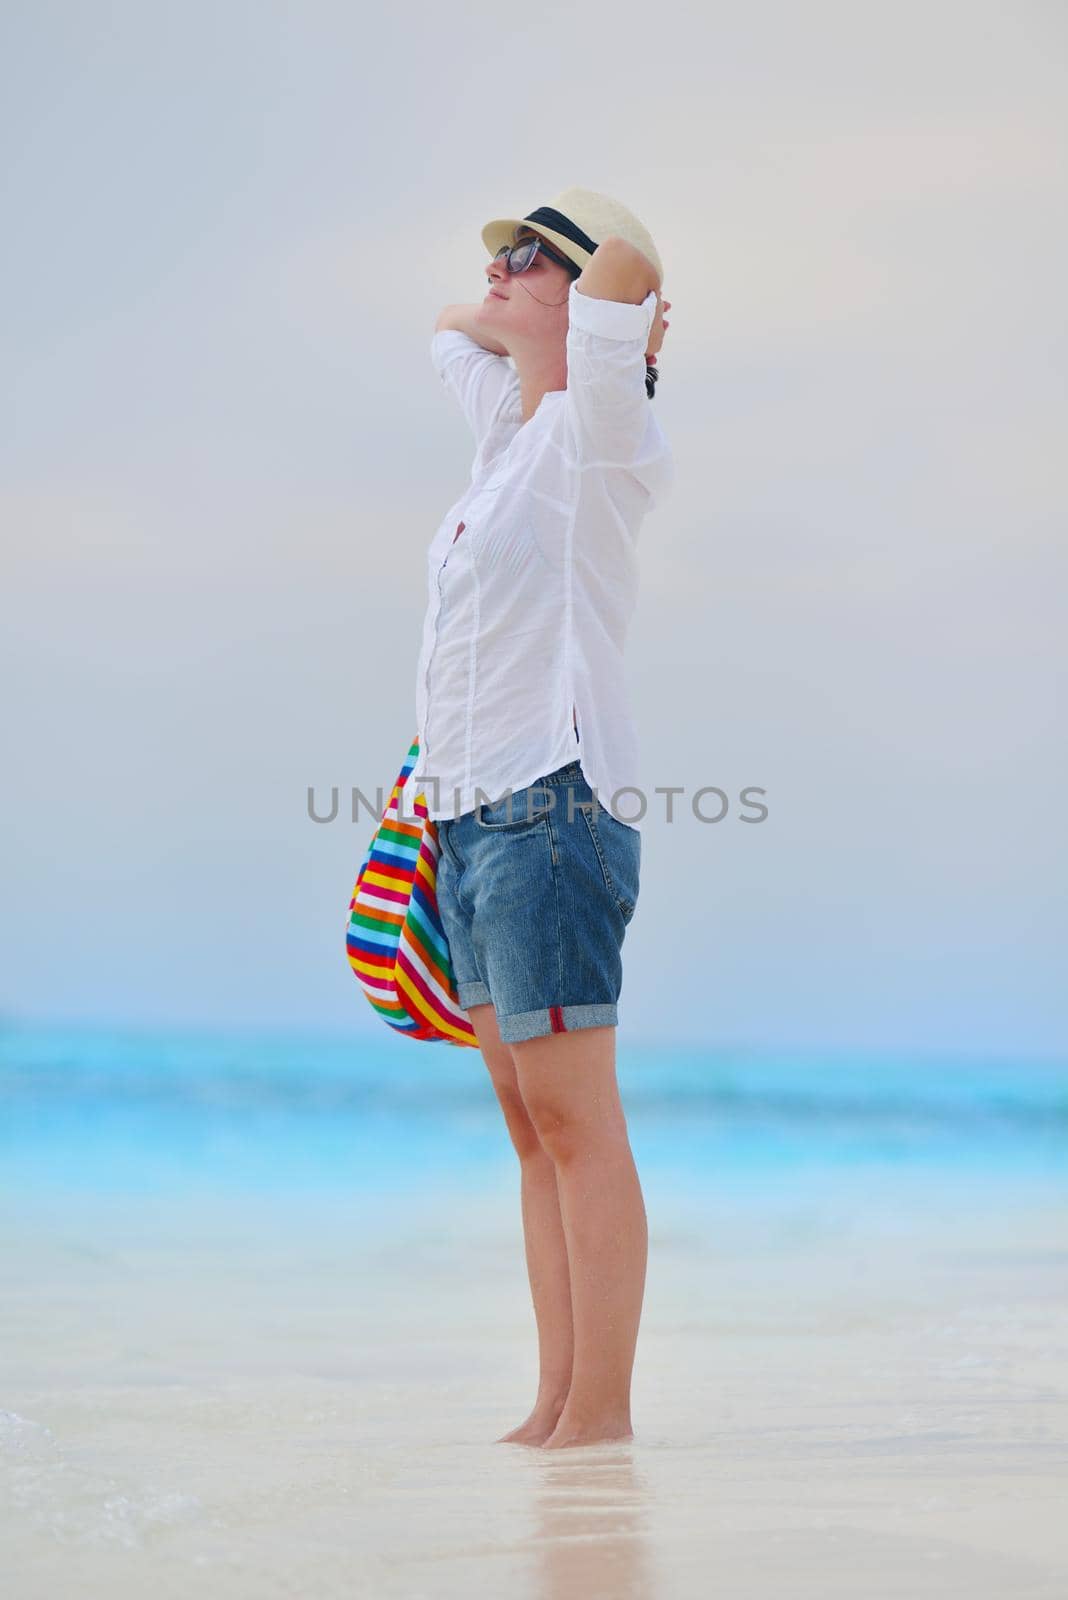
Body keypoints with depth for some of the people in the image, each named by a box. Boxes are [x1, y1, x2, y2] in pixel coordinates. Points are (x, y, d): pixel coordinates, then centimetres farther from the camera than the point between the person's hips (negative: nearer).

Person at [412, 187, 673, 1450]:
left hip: (547, 809, -9)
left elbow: (634, 265, -24)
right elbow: (449, 330, 40)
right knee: (533, 1129, 8)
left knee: (574, 1120, -9)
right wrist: (508, 310, 23)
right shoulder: (508, 424, 18)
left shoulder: (591, 430, -6)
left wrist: (608, 259, -2)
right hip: (470, 821, 9)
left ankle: (601, 1410, -8)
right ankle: (557, 1403, 10)